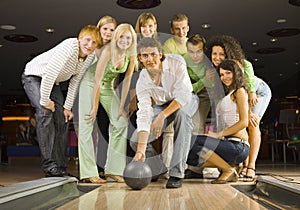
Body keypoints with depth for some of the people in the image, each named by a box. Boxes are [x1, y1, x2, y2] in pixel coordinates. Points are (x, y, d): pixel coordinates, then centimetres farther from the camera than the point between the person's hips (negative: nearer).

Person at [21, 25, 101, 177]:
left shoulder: (90, 56, -11)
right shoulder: (69, 46, -33)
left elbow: (75, 81, -4)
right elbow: (49, 73, -36)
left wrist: (67, 107, -4)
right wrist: (45, 100, -28)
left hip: (54, 82, 7)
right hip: (34, 76, -7)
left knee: (62, 119, -1)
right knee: (45, 113, -24)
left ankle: (61, 169, 5)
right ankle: (49, 165, -22)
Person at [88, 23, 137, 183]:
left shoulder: (131, 55, -9)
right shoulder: (108, 51, -27)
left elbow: (127, 81, -3)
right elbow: (97, 81, -25)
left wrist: (121, 107, -3)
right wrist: (95, 107, -23)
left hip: (108, 88, 6)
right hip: (92, 87, -6)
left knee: (122, 123, -1)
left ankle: (113, 170, 6)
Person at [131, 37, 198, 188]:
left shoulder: (176, 62, -27)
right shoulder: (143, 81, -22)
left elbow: (183, 95, -32)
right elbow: (144, 116, -30)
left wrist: (162, 116, -43)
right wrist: (141, 151, -40)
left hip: (185, 101, -2)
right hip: (161, 106, 2)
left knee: (182, 113, -40)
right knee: (135, 141, -16)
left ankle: (176, 172, -33)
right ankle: (157, 170, 14)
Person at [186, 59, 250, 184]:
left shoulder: (240, 91, 0)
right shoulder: (227, 94, 26)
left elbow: (244, 122, -11)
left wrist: (219, 134, -14)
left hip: (238, 146, -8)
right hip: (228, 145, 8)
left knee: (192, 141, -25)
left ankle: (228, 170, -11)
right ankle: (227, 165, 3)